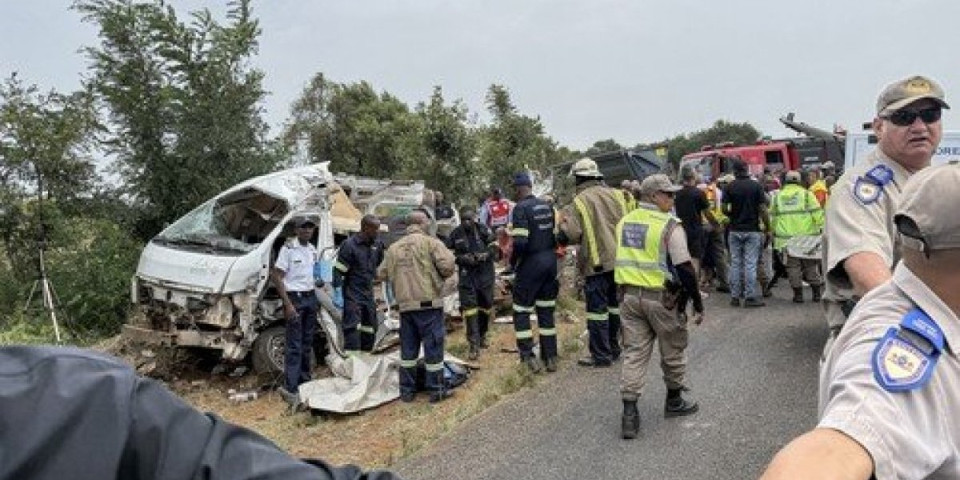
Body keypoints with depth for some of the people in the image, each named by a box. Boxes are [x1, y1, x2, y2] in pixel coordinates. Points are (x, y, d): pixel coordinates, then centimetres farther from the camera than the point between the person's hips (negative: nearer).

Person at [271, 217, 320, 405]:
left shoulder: (313, 250, 10)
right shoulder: (288, 248, -10)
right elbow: (277, 277, -12)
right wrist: (288, 304, -18)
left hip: (311, 297, 7)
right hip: (295, 298, -7)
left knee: (307, 343, 14)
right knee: (294, 345, -8)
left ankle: (305, 380, 26)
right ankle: (290, 388, -6)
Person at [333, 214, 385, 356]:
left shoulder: (377, 244, 6)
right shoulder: (350, 244, -14)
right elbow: (339, 270, -14)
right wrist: (337, 291, -17)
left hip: (369, 294, 7)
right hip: (353, 295, -7)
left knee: (370, 329, 12)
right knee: (353, 329, -11)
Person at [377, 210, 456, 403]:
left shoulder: (394, 247, 10)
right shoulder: (430, 242, -5)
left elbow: (382, 273, 11)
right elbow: (448, 264, -16)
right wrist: (440, 277, 4)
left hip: (405, 304, 5)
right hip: (429, 302, -5)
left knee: (408, 348, 13)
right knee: (433, 345, 3)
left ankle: (407, 390, 19)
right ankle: (436, 389, 8)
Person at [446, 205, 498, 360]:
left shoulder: (483, 230, -2)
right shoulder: (455, 234, -2)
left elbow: (494, 247, 1)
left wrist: (484, 256, -18)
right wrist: (462, 258, -15)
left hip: (485, 274, 1)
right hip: (466, 275, -1)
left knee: (485, 306, 13)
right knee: (469, 307, -10)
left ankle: (482, 335, 36)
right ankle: (474, 345, -8)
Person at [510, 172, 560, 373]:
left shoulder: (521, 208, -13)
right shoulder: (547, 206, 9)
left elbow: (520, 241, -20)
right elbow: (559, 235, 9)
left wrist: (513, 260, -4)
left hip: (531, 263, -7)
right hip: (550, 261, 7)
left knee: (521, 311, 5)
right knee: (546, 311, 13)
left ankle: (528, 356, 0)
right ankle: (550, 357, 16)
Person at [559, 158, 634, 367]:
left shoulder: (579, 202, -10)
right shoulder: (616, 195, 5)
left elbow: (568, 234, -16)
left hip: (597, 263, -6)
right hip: (619, 259, 6)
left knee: (597, 309, 2)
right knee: (614, 305, 17)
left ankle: (601, 355, 7)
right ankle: (614, 348, 28)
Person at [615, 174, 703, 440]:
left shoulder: (624, 223, 9)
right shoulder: (669, 226, -12)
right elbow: (685, 269, -13)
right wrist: (698, 304, -5)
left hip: (629, 295, 5)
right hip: (660, 297, -5)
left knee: (634, 353, 6)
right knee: (673, 350, 16)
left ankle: (629, 414, 1)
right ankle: (674, 401, 33)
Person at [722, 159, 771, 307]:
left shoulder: (730, 187, -1)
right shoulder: (757, 186, -4)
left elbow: (724, 209, -4)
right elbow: (763, 209, -7)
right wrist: (767, 228, 1)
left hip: (735, 230, 1)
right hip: (752, 230, -1)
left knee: (735, 263, 7)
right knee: (750, 264, 0)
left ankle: (735, 296, 10)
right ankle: (750, 297, 2)